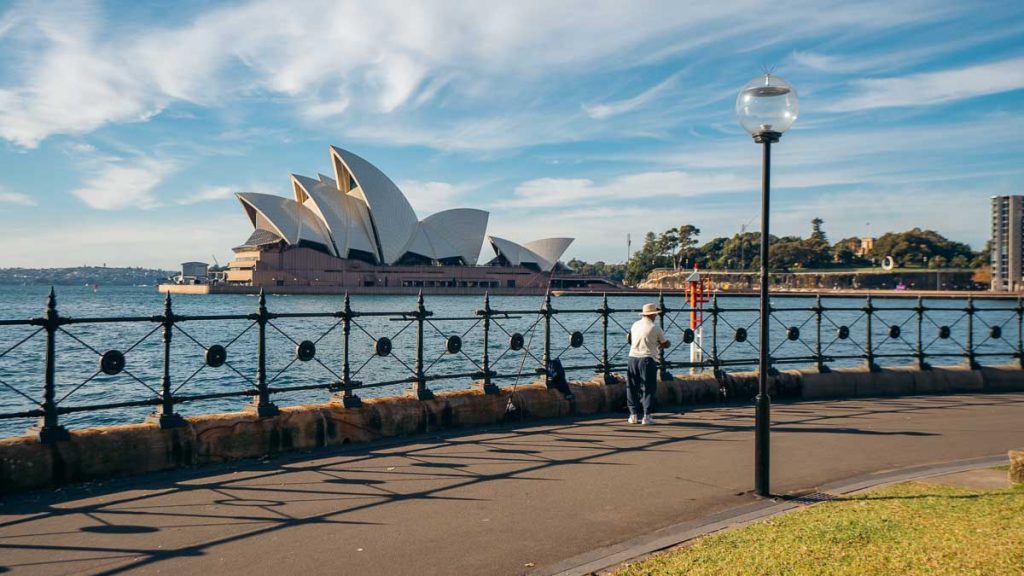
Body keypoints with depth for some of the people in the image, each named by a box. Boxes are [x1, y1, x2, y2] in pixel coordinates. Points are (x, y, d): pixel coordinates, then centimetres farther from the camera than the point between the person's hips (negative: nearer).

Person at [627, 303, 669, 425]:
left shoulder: (635, 325, 8)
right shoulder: (655, 327, -6)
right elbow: (666, 344, 1)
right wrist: (660, 345, 26)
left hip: (633, 358, 4)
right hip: (647, 360, -4)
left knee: (632, 388, 12)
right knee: (648, 389, 4)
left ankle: (633, 415, 13)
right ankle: (646, 416, 3)